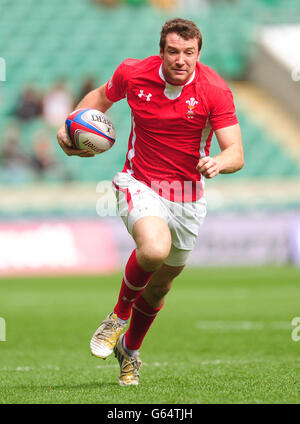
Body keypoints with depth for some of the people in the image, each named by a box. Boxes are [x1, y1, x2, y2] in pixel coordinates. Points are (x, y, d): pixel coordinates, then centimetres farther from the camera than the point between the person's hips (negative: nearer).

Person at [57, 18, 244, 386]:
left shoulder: (214, 90, -16)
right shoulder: (132, 73, -11)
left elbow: (235, 153, -19)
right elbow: (103, 96, 12)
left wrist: (219, 163, -42)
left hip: (187, 196, 2)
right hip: (140, 185, -2)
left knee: (160, 283, 15)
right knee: (154, 249, -33)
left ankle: (130, 350, 43)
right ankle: (119, 316, -4)